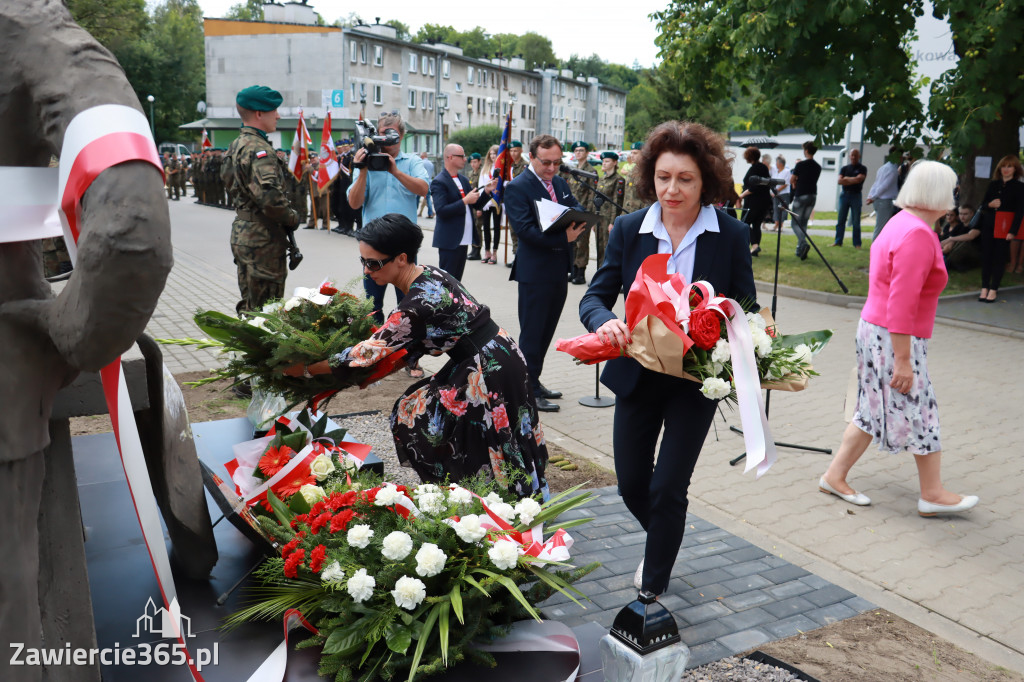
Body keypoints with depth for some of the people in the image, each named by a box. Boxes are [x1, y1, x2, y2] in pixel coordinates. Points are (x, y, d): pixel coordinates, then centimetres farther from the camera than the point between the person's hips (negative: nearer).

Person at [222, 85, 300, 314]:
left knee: (249, 307, 19)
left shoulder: (236, 145, 15)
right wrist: (292, 218, -12)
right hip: (262, 240, -10)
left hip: (242, 234, 10)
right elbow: (270, 196, -31)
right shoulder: (258, 149, -17)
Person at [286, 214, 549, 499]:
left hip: (489, 371, -8)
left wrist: (304, 369, -11)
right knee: (414, 408, 12)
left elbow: (368, 352, -20)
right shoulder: (427, 274, 1)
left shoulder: (419, 301, -25)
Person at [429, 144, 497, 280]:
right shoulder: (439, 182, -11)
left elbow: (476, 204, 18)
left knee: (456, 280, 14)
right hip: (449, 240, -8)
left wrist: (486, 191, 0)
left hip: (463, 239, 8)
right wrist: (465, 201, -22)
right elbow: (441, 210, -21)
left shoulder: (464, 180, 15)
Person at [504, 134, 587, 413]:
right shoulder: (517, 188, -11)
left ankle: (534, 382, 28)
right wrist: (563, 237, -27)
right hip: (535, 272, -8)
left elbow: (578, 209, 12)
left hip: (559, 271, 8)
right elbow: (525, 229, -19)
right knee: (531, 334, 0)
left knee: (546, 331, 16)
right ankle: (530, 391, 8)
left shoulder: (560, 183, 13)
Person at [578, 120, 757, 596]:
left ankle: (652, 591, 22)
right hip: (636, 375, 3)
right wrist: (605, 322, -29)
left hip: (696, 379, -3)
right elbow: (595, 297, -6)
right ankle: (663, 541, 47)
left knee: (667, 490, -1)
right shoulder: (628, 229, -4)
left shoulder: (731, 235, -9)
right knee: (631, 484, 14)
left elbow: (747, 309, -2)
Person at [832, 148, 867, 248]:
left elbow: (859, 179, -14)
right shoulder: (844, 168, 12)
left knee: (856, 222, -1)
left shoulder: (862, 168, 3)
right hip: (844, 195, 3)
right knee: (841, 220, 3)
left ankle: (857, 244, 4)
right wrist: (853, 180, -11)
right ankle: (838, 241, 9)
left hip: (856, 195, -3)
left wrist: (847, 179, -4)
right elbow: (839, 181, -1)